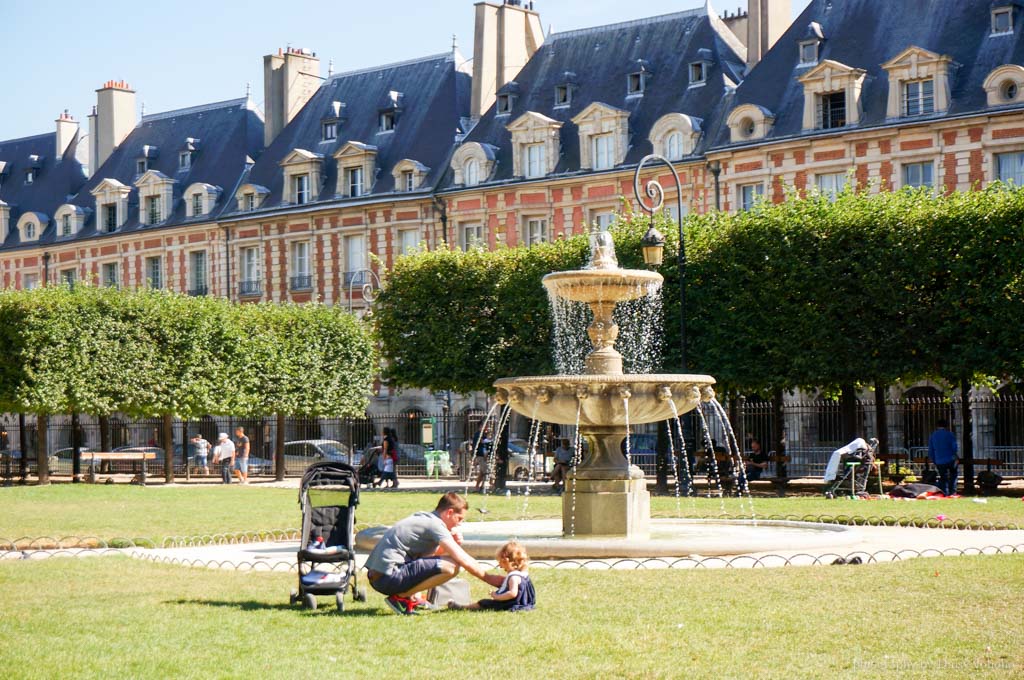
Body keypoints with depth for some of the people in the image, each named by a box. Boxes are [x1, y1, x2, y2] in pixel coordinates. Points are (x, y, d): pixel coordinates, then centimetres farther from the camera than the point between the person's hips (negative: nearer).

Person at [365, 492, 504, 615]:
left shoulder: (422, 518, 18)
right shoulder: (435, 525, -9)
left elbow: (434, 552, 29)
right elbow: (464, 560, -12)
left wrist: (453, 543, 10)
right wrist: (488, 578, 0)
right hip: (389, 578, -10)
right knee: (451, 566, -18)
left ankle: (412, 598, 12)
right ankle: (401, 597, -11)